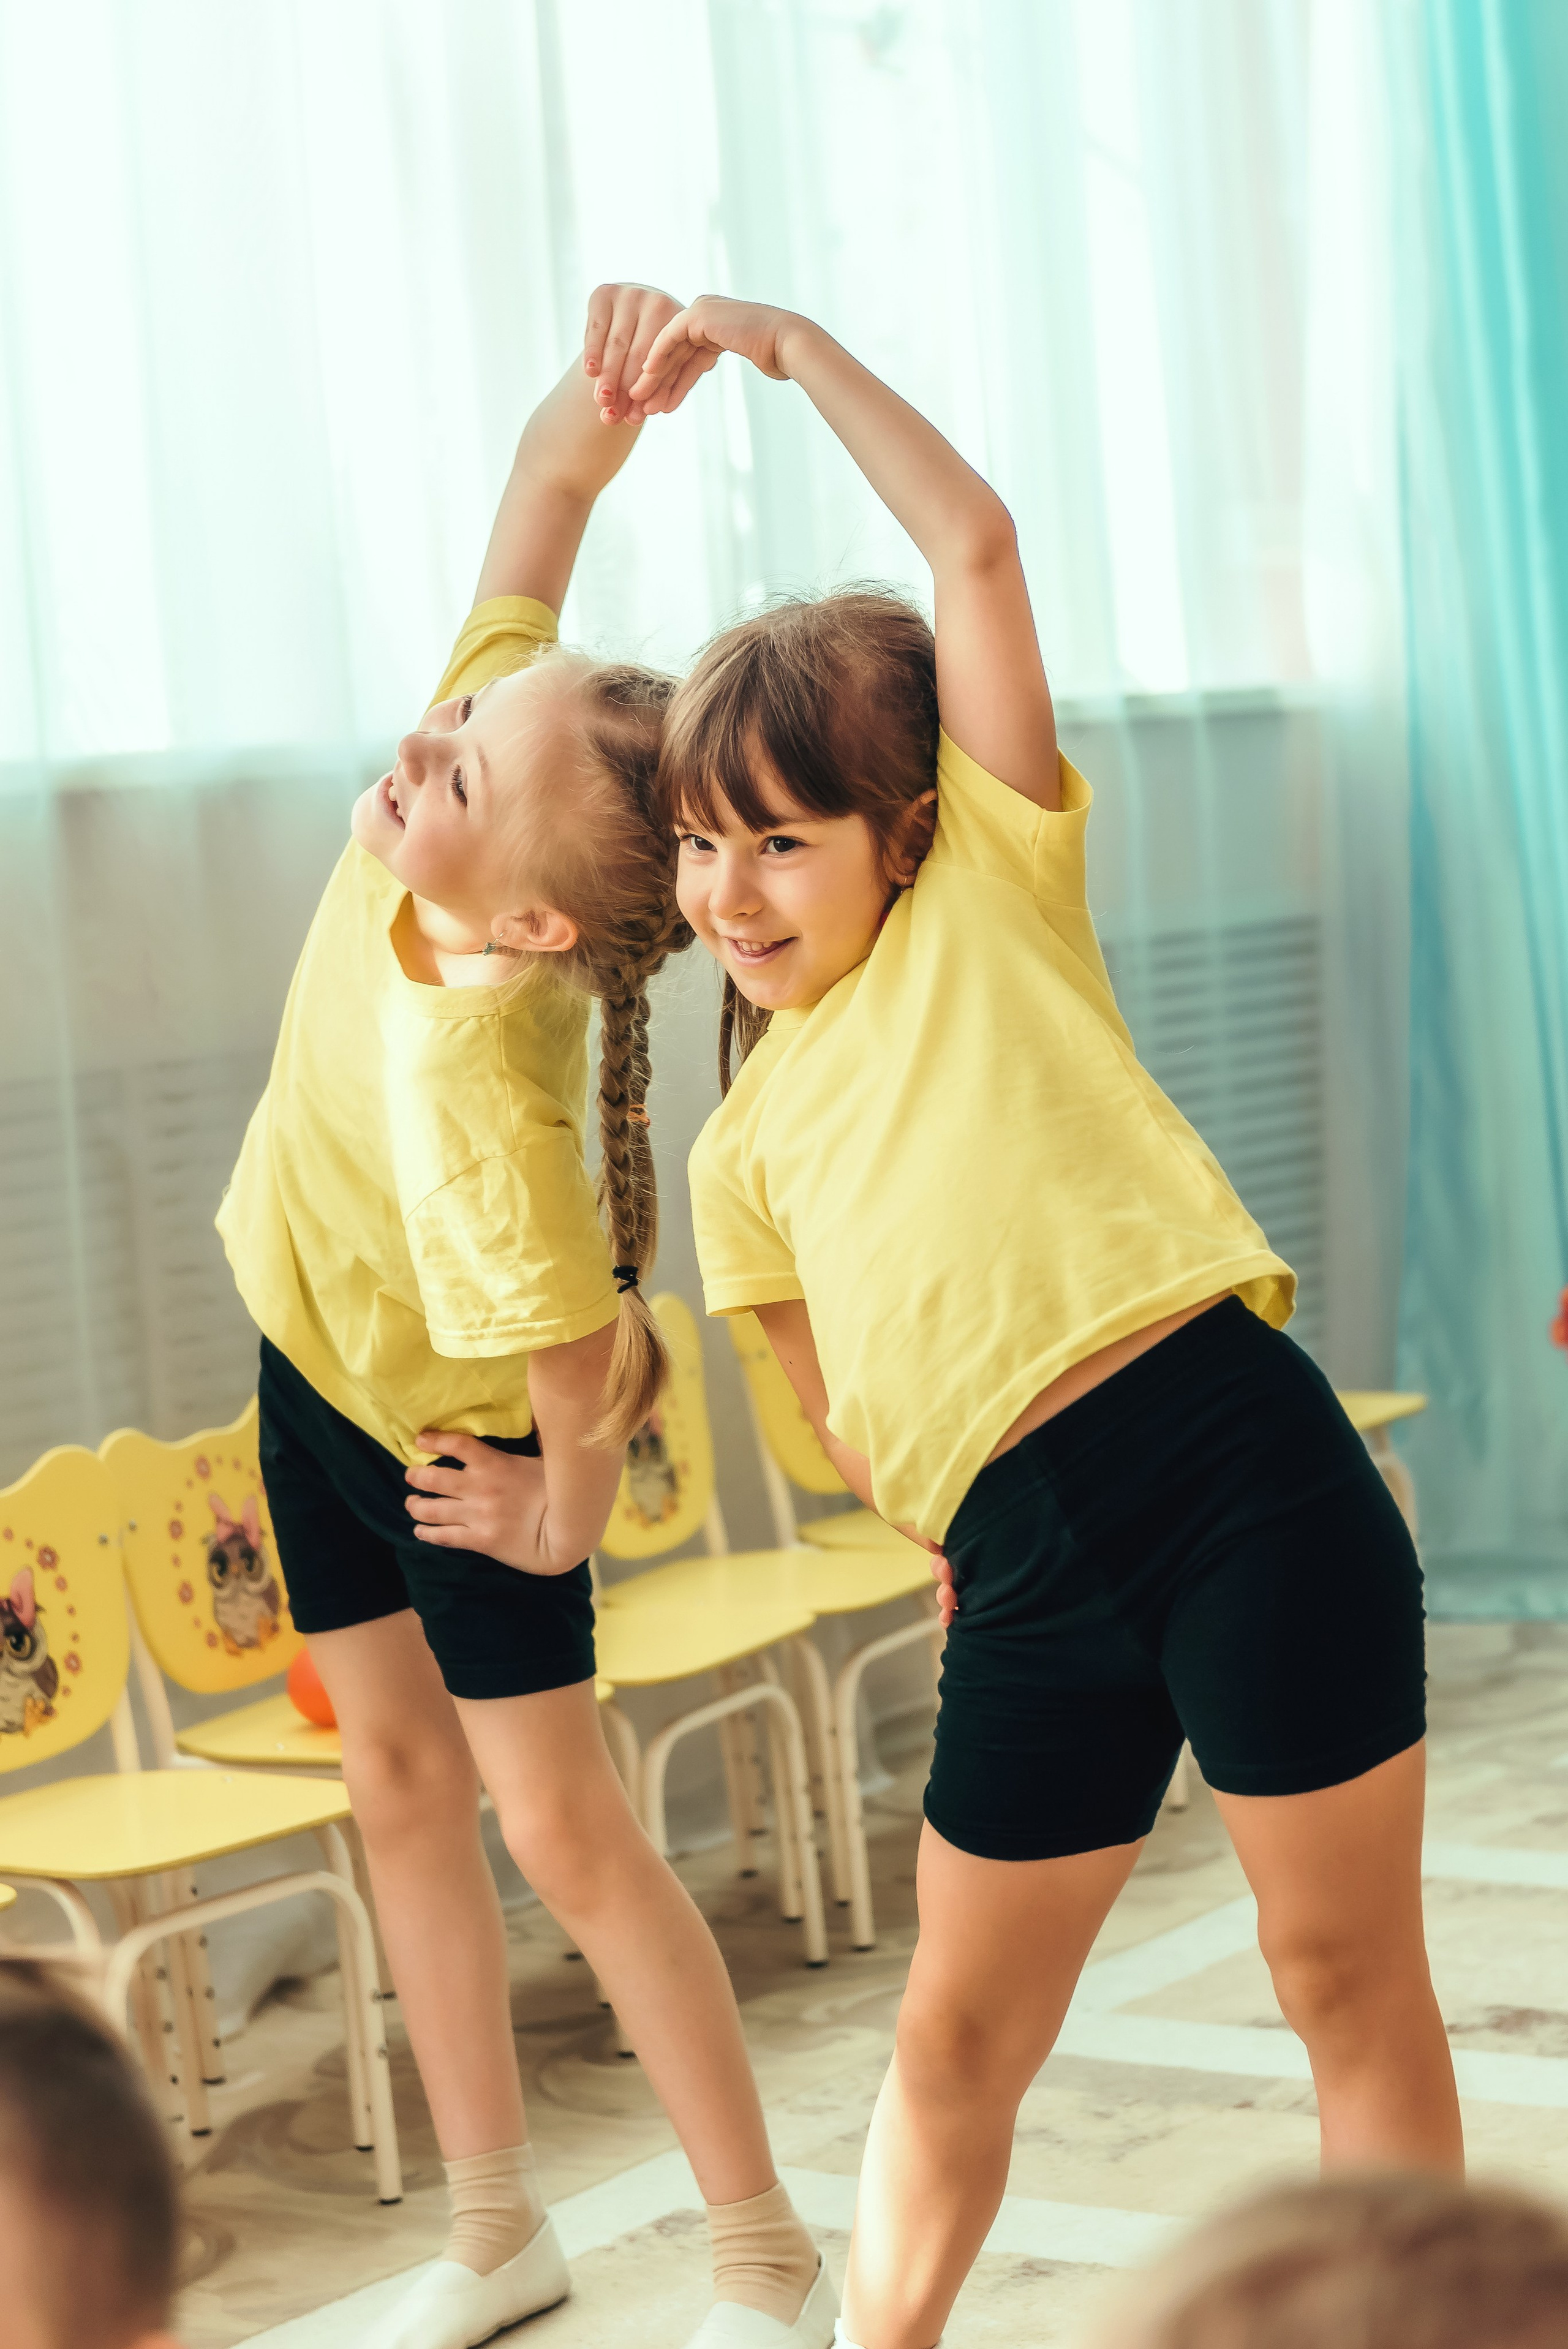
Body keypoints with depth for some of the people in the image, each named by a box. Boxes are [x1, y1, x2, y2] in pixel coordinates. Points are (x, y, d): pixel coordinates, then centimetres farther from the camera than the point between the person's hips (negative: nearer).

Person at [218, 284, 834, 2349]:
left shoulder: (477, 1084, -43)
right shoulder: (498, 754, -26)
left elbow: (591, 1375, -38)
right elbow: (547, 486, -18)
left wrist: (560, 1526, -17)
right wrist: (606, 396, -40)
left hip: (454, 1425, -8)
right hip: (316, 1346, 8)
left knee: (564, 1827, -3)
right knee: (400, 1770, 14)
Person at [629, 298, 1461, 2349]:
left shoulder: (994, 894, 8)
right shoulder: (747, 1147, 19)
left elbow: (975, 545, 2)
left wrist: (787, 343, 5)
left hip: (1243, 1468, -4)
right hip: (1027, 1576, 4)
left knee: (1349, 1974, 4)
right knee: (958, 2037, 12)